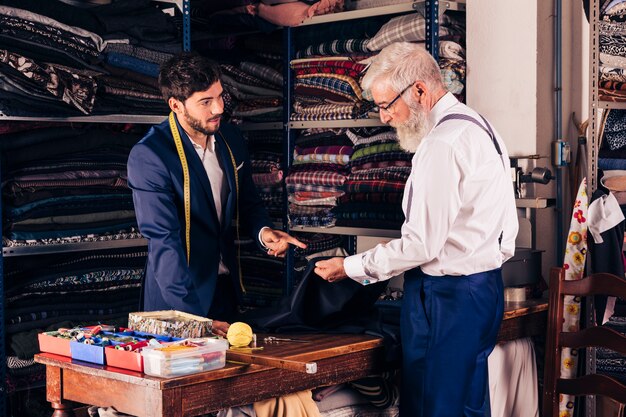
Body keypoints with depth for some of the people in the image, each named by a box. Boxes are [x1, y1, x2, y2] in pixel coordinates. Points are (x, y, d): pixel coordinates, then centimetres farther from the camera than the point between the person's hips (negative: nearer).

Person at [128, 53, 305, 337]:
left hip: (227, 287, 6)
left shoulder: (230, 139, 1)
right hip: (178, 296, -6)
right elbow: (163, 240, -25)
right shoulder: (148, 156, -19)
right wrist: (195, 317, -32)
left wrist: (263, 231, -9)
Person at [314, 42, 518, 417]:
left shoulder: (442, 144, -19)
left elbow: (422, 244, -20)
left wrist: (349, 268, -10)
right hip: (483, 284, 10)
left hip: (446, 297, -10)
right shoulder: (477, 125, 13)